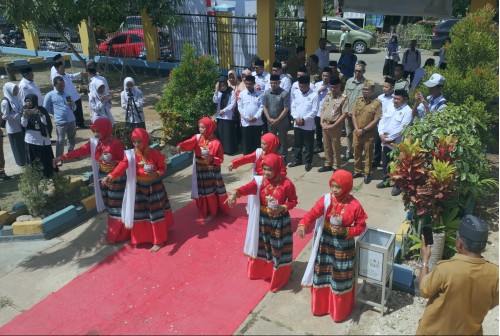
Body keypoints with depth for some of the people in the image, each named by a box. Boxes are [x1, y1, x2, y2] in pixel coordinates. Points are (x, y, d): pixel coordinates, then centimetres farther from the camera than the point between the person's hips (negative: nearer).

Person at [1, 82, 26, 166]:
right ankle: (21, 161, 23)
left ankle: (25, 159, 32)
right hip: (13, 128, -7)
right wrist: (18, 115, -20)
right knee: (17, 146, 8)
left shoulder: (15, 99, 4)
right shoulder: (5, 102, -19)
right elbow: (5, 116, -18)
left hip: (20, 126, 7)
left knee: (23, 144, 17)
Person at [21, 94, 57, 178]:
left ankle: (48, 173, 18)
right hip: (31, 138, 3)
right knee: (32, 158, 6)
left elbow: (46, 122, -13)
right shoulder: (25, 110, 1)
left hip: (42, 137, -2)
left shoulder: (41, 109, -7)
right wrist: (24, 116, -20)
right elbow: (23, 125, -3)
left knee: (46, 156, 5)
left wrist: (40, 114, -26)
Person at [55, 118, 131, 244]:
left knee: (117, 207, 3)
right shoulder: (94, 143, 2)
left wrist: (112, 161, -28)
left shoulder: (116, 144, -18)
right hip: (103, 177, 7)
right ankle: (112, 232, 28)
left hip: (117, 179, -7)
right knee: (109, 206, 15)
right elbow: (81, 150, -3)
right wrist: (63, 157, -9)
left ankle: (114, 236, 12)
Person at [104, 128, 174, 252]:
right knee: (139, 214, 11)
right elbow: (122, 166, -30)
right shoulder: (130, 155, -12)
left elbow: (163, 167, -2)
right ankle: (140, 238, 32)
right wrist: (111, 176, -49)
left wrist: (157, 174, -25)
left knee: (156, 214, 7)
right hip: (139, 188, 2)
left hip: (155, 187, -1)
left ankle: (159, 240, 20)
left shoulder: (155, 153, -12)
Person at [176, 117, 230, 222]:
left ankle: (215, 210, 26)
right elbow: (189, 143, -23)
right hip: (200, 171, 3)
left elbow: (220, 159, -9)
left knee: (214, 192, 7)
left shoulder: (216, 143, -13)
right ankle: (208, 212, 30)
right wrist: (180, 146, -43)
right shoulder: (197, 138, -4)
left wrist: (211, 159, -27)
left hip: (212, 172, -3)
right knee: (204, 193, 13)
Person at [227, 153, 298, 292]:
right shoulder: (259, 181, -10)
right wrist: (235, 193, -47)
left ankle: (279, 277, 31)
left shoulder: (286, 184, -17)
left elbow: (293, 201, -7)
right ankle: (263, 271, 46)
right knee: (263, 246, 21)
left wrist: (283, 208, -26)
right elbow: (248, 188, -27)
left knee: (278, 249, 10)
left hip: (280, 221, -3)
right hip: (263, 220, 4)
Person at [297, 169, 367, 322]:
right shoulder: (325, 199, -11)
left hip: (344, 246, -2)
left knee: (341, 279, 13)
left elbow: (361, 226, -7)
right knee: (322, 276, 16)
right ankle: (321, 306, 40)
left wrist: (345, 231, -23)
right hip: (325, 243, 3)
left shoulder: (354, 205, -16)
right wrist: (302, 225, -42)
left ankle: (340, 311, 36)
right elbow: (313, 213, -23)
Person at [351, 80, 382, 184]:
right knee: (357, 153, 15)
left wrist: (363, 130, -15)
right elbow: (354, 115, 6)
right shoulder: (358, 101, 6)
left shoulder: (377, 103, -11)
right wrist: (357, 129, -7)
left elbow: (376, 120, -14)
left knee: (368, 154, 6)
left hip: (369, 134, -5)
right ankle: (357, 171, 30)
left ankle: (367, 174, 17)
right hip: (357, 132, 5)